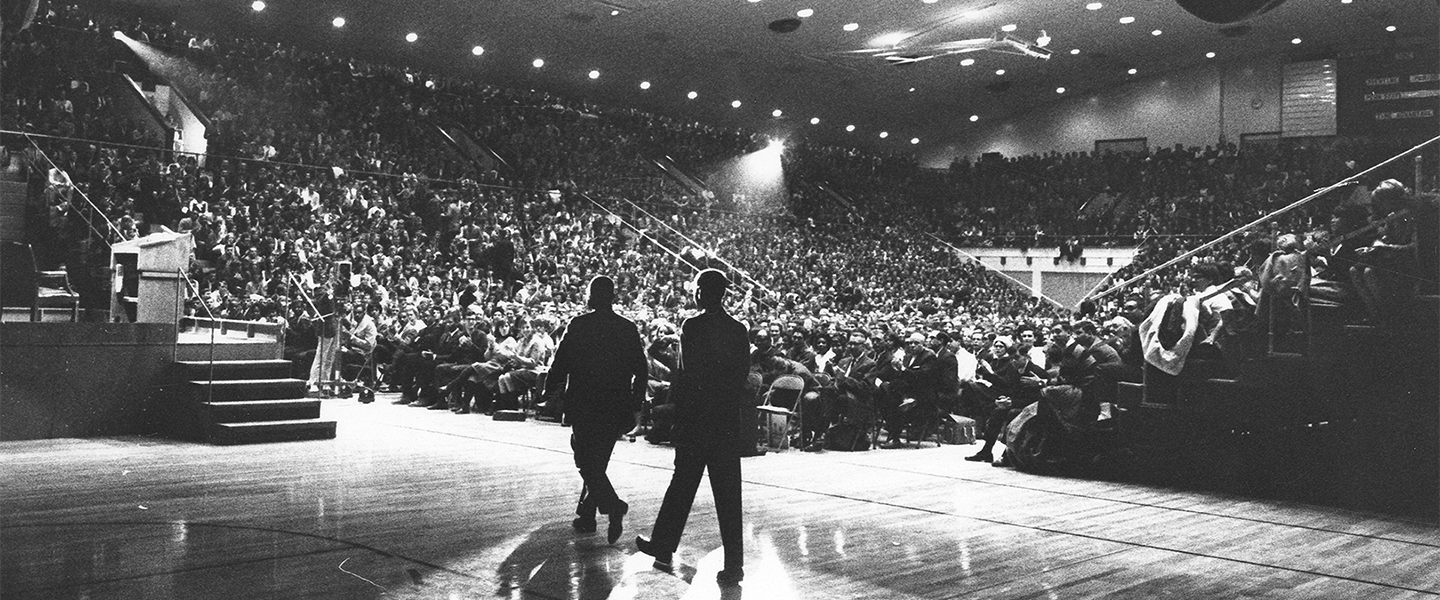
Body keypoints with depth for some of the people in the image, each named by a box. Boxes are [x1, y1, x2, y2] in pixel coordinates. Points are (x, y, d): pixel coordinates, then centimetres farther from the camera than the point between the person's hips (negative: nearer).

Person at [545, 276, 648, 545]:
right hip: (616, 408, 4)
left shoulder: (579, 325, -8)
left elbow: (560, 364, -8)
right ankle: (586, 515, 24)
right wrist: (634, 408, 11)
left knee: (588, 463, 1)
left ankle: (613, 505, -18)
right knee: (598, 462, 17)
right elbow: (642, 371, 4)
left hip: (584, 406, -4)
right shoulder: (629, 328, 3)